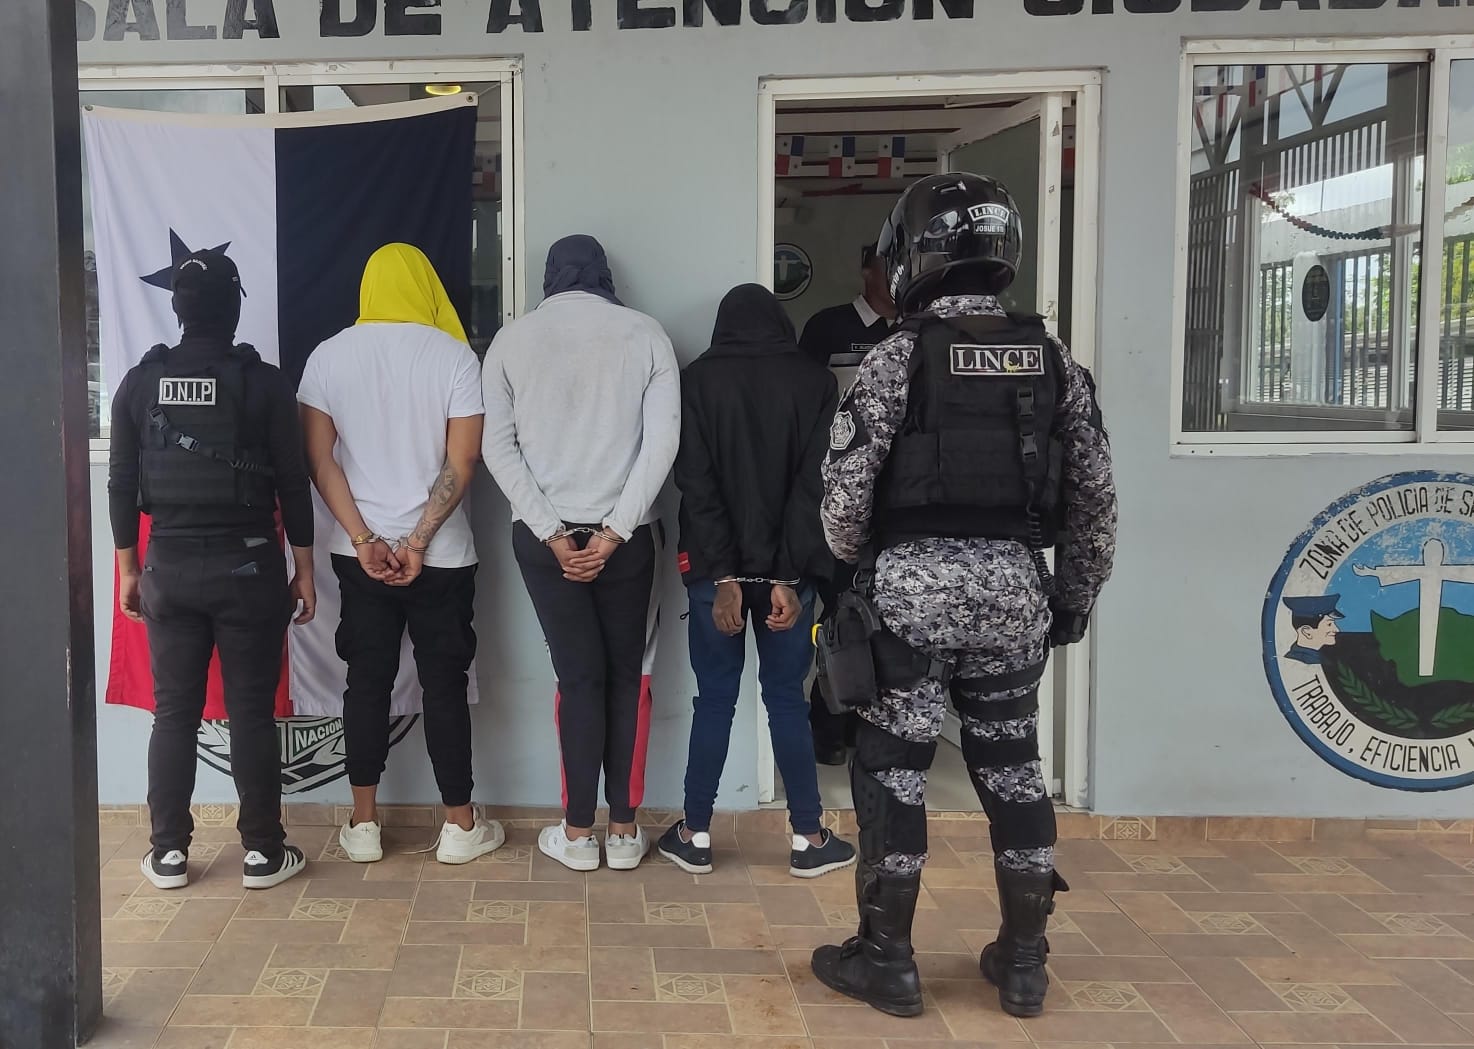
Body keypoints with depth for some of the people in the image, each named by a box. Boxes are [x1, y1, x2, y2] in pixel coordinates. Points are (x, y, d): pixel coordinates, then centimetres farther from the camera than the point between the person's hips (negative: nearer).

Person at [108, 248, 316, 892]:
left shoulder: (140, 382, 1)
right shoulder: (264, 382, -7)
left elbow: (122, 485, 4)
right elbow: (292, 483, -5)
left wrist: (128, 569, 13)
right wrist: (304, 569, 3)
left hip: (169, 566, 2)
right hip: (248, 564, -2)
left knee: (174, 712, 11)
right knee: (252, 712, 4)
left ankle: (168, 854, 16)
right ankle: (263, 853, 11)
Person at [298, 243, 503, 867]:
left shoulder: (328, 357, 1)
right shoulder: (454, 356, -6)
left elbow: (320, 458, -4)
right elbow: (461, 462, -12)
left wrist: (365, 541, -7)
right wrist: (418, 543, -11)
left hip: (358, 553, 2)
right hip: (442, 555, -2)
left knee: (367, 681, 11)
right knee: (444, 683, 6)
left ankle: (363, 825, 17)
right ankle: (460, 827, 14)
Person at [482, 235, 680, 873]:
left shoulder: (512, 340, 2)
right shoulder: (644, 335, 0)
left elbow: (498, 446, -4)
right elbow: (662, 439, -8)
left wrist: (552, 532, -7)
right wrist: (613, 531, -9)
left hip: (542, 534, 0)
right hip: (623, 534, 0)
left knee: (578, 676, 7)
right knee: (626, 674, 11)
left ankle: (578, 833, 12)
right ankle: (624, 831, 16)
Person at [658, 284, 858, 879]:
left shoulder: (697, 380, 0)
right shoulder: (814, 383, 1)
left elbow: (695, 483, -7)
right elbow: (815, 486, -7)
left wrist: (723, 575, -9)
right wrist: (789, 576, -9)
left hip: (716, 569, 0)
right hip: (787, 570, 0)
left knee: (714, 700, 8)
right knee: (787, 700, 8)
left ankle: (695, 836, 14)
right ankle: (808, 839, 13)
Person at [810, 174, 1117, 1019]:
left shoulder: (897, 359, -8)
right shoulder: (1054, 359, 4)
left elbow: (846, 491, -9)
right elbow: (1095, 498, 6)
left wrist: (853, 571, 10)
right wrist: (1076, 595, 16)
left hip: (913, 585, -4)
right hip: (1014, 587, 4)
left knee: (894, 772, 6)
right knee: (1014, 770, 13)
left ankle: (888, 960, 13)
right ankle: (1024, 962, 21)